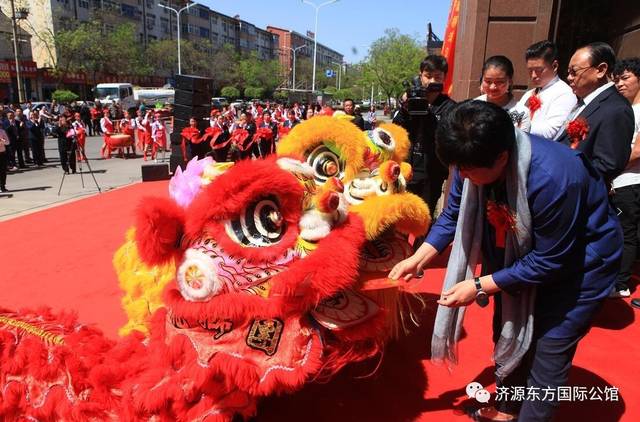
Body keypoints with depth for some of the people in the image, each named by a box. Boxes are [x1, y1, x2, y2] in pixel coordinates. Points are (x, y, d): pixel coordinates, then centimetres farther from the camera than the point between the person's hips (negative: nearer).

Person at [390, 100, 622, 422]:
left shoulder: (552, 178, -40)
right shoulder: (475, 160, -21)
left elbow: (550, 261, -29)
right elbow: (453, 215, -7)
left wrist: (480, 286, -27)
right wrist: (419, 258, -16)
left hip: (578, 261, -6)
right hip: (522, 254, 7)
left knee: (548, 351, -6)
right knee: (508, 333, 18)